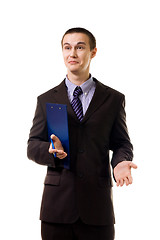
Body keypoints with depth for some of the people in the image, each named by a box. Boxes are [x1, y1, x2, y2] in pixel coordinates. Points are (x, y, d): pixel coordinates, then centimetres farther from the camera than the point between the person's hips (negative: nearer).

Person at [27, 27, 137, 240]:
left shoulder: (113, 99, 9)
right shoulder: (46, 100, 11)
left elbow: (121, 143, 9)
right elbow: (33, 146, 8)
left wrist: (120, 162, -13)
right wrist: (51, 151, -15)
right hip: (57, 204, 1)